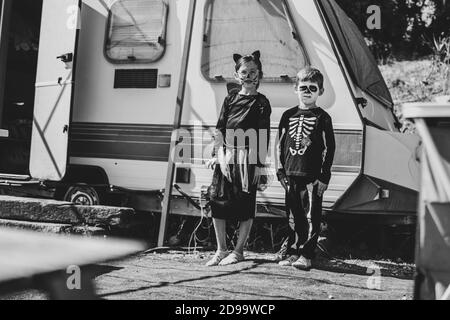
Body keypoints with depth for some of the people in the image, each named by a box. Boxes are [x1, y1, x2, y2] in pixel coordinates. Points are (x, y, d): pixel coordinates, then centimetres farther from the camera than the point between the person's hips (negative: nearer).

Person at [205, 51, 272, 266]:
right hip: (226, 155, 4)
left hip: (248, 158, -4)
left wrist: (260, 165, -7)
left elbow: (264, 136, -3)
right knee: (217, 200, 3)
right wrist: (219, 155, -3)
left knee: (246, 205, 2)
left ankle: (238, 251, 15)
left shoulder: (261, 103, 0)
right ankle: (221, 250, 17)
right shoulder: (230, 98, 11)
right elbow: (220, 128, 7)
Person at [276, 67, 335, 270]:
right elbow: (280, 145, 13)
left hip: (313, 177, -3)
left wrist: (324, 176, -6)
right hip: (291, 176, 4)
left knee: (311, 217, -2)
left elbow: (329, 148, -1)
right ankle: (291, 251, 18)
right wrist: (281, 172, 8)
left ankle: (306, 255, 3)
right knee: (292, 216, 9)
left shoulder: (322, 118, 1)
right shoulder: (288, 116, 11)